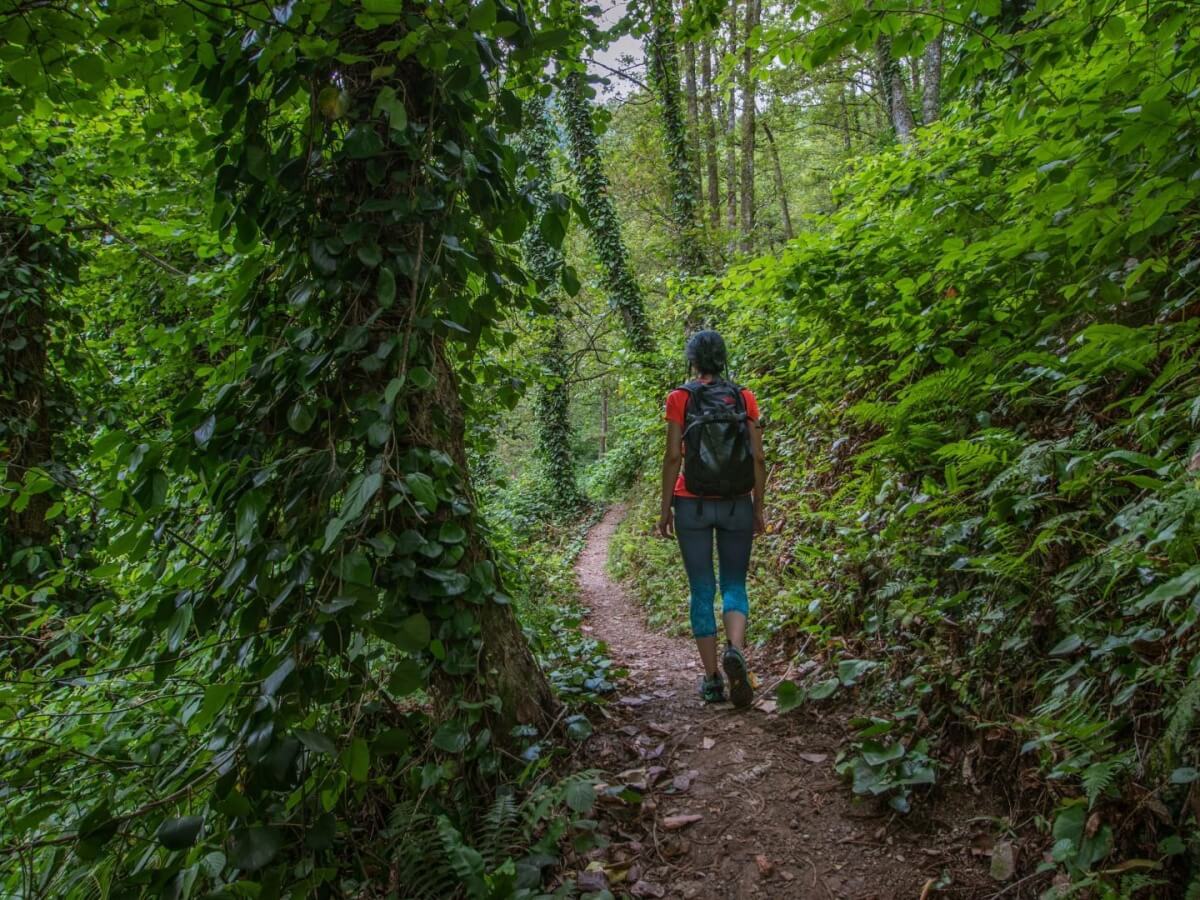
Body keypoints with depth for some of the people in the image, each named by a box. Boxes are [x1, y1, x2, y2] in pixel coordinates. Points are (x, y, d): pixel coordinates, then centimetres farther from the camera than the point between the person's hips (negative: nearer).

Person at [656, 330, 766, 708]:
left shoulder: (680, 398, -3)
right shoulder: (745, 398, 2)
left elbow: (673, 457, -7)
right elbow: (758, 459, 1)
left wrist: (666, 508, 1)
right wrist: (758, 508, 10)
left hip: (692, 504, -1)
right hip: (737, 505, 1)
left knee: (702, 590, 8)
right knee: (734, 584, 11)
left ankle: (712, 679, 9)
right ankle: (735, 649, -16)